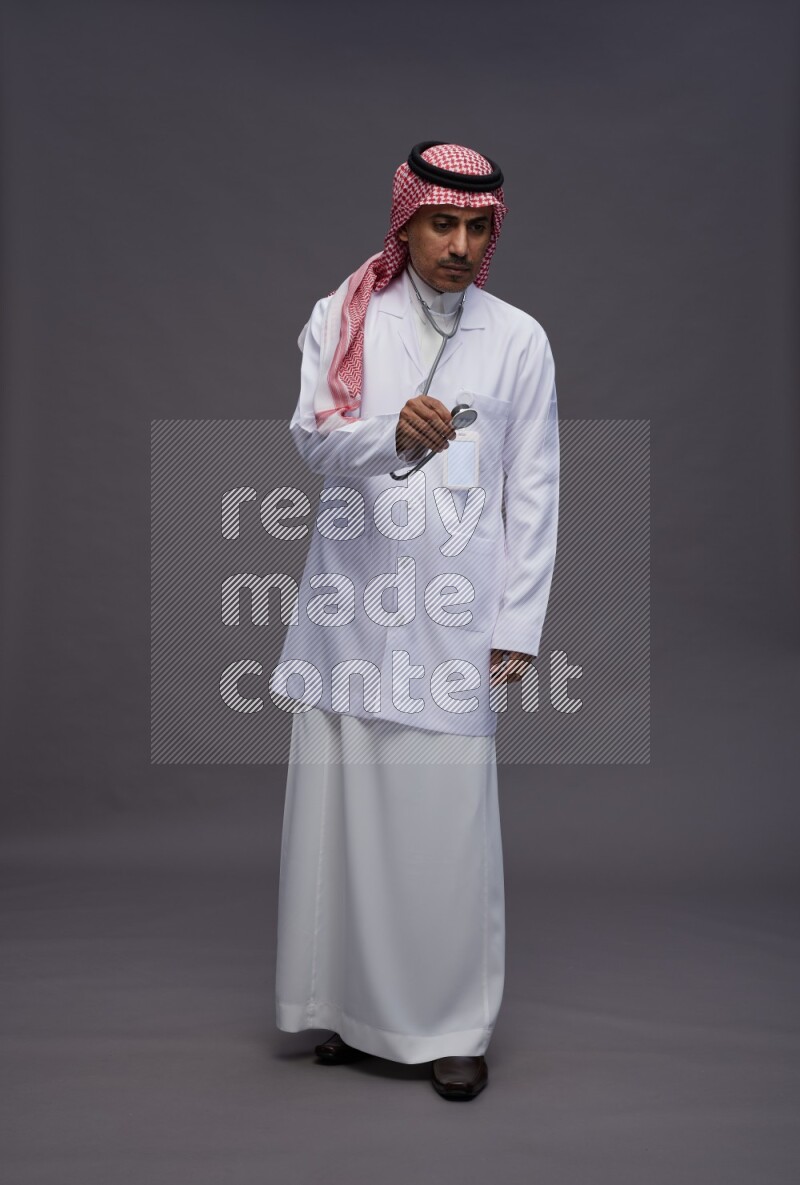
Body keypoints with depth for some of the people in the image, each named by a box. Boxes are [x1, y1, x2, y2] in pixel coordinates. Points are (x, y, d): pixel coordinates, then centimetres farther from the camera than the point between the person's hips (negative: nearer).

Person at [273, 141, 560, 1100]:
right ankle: (351, 1002, 23)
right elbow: (312, 436, -7)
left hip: (455, 607, -1)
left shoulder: (519, 340, 8)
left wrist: (518, 625, 0)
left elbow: (533, 493, 6)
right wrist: (392, 435, -28)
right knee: (340, 801, 5)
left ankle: (453, 1023, 13)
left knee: (448, 813, -3)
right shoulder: (343, 318, 8)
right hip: (351, 597, 1)